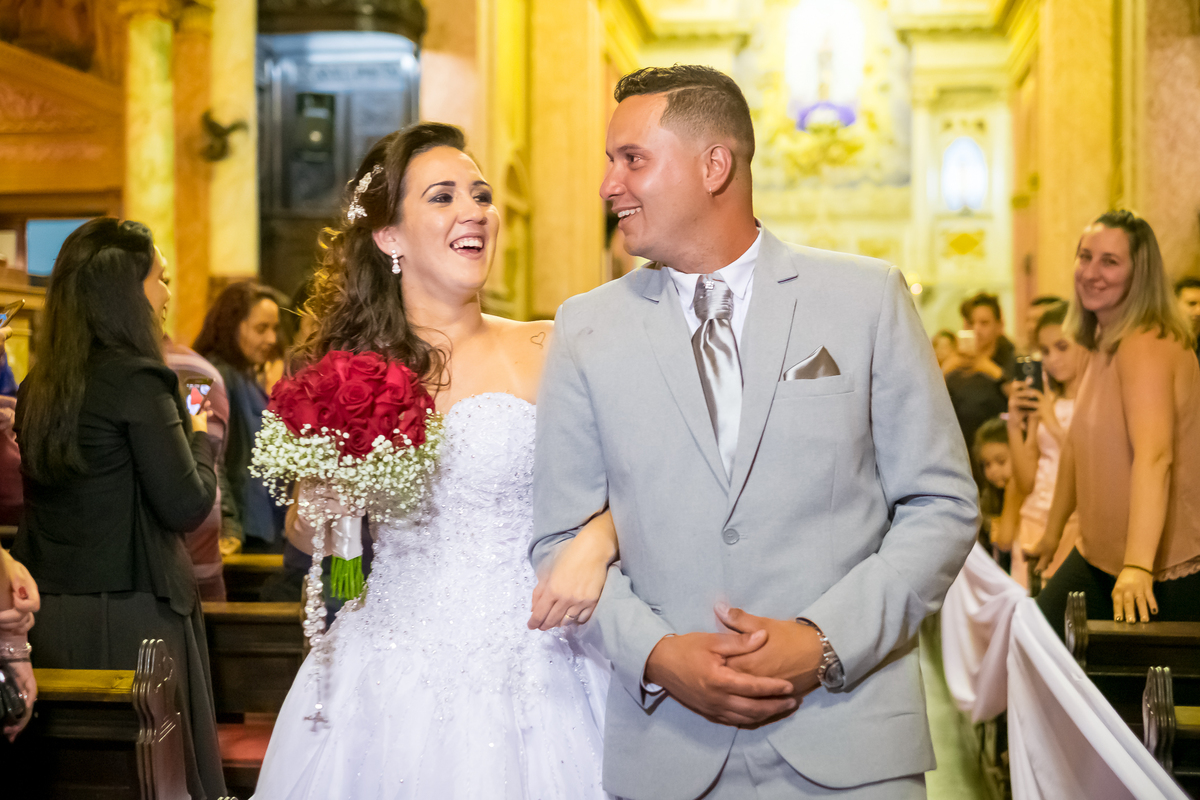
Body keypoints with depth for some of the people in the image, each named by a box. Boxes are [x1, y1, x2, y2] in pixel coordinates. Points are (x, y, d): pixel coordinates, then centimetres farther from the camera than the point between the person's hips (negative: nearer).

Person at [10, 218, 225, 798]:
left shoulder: (37, 387, 8)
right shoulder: (138, 381, -14)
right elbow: (187, 506, -15)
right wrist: (199, 436, 3)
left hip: (47, 614, 7)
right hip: (129, 615, -7)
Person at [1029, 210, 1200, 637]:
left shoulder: (1147, 345, -19)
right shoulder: (1101, 343, 11)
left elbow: (1155, 456, -33)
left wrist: (1138, 566, -44)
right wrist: (1052, 533, 24)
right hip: (1097, 557, 8)